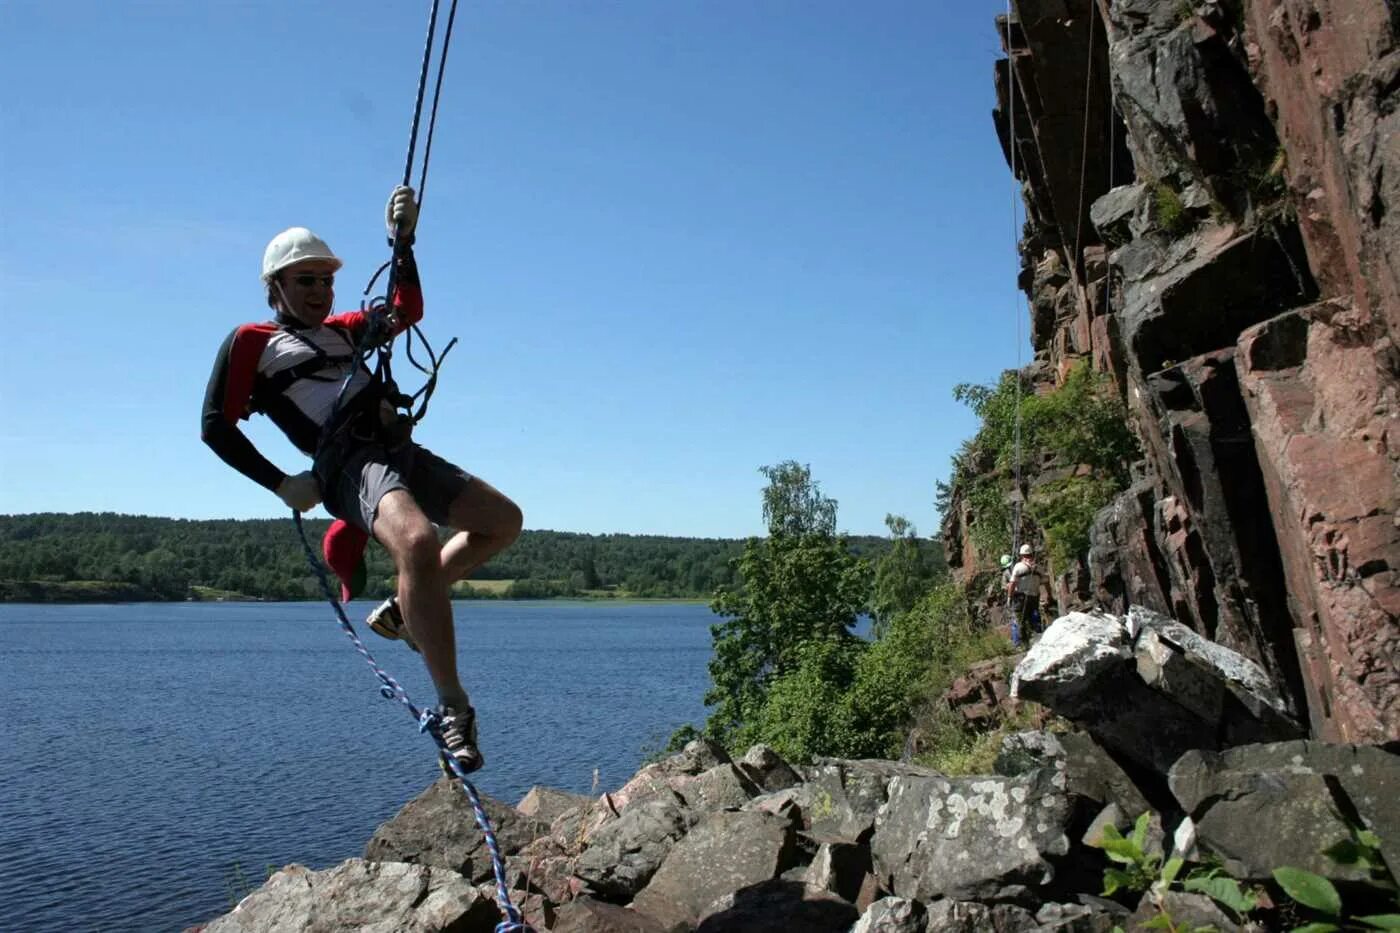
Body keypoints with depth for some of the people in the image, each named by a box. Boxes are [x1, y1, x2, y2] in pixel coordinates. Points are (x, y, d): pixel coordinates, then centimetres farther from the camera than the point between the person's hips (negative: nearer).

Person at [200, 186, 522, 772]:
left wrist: (402, 242, 13)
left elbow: (407, 312, 24)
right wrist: (280, 484, -2)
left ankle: (403, 610, 13)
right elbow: (216, 426, 6)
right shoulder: (251, 342, 10)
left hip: (401, 450, 8)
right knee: (419, 542, -36)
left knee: (504, 521, 8)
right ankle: (452, 707, -32)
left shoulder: (342, 330, 29)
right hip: (350, 462, -8)